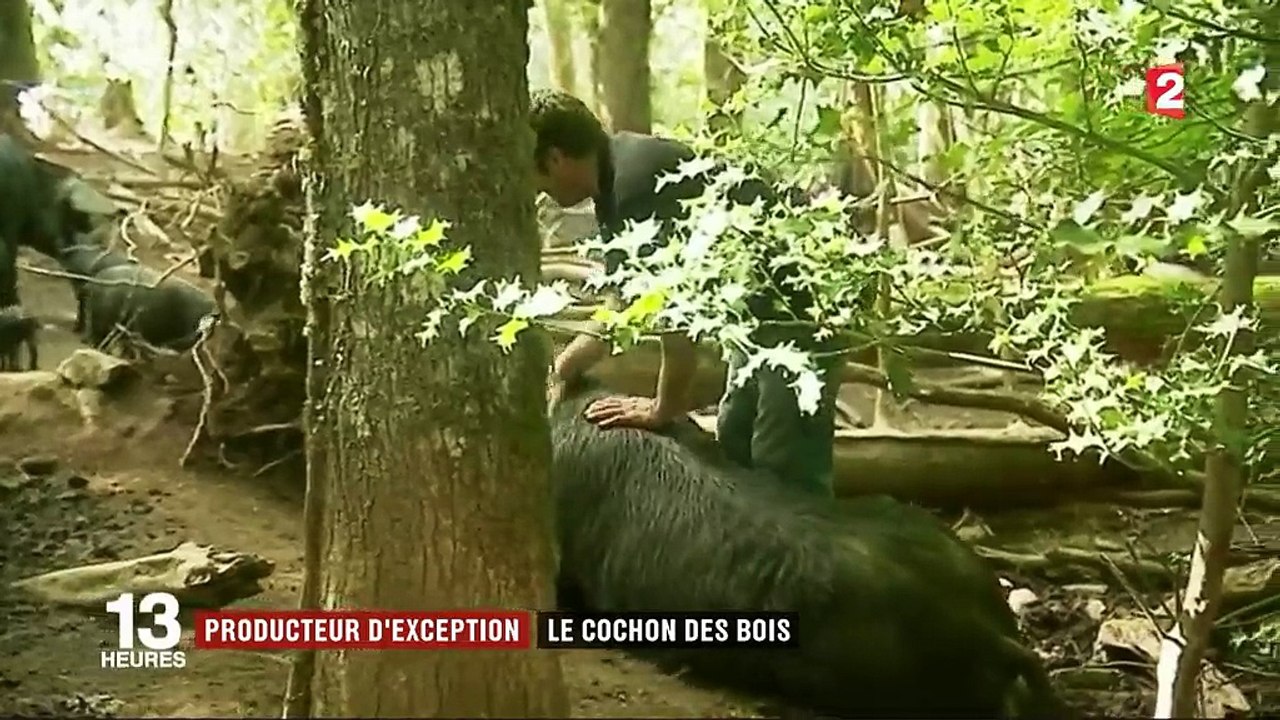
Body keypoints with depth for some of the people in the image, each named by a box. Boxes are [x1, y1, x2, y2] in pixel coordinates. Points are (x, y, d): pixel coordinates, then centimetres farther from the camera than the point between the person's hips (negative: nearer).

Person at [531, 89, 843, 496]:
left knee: (783, 465, -10)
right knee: (733, 443, 15)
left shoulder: (637, 183, -25)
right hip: (767, 298, 11)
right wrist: (557, 372, 8)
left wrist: (663, 409, -12)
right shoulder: (614, 185, 7)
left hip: (802, 292, -11)